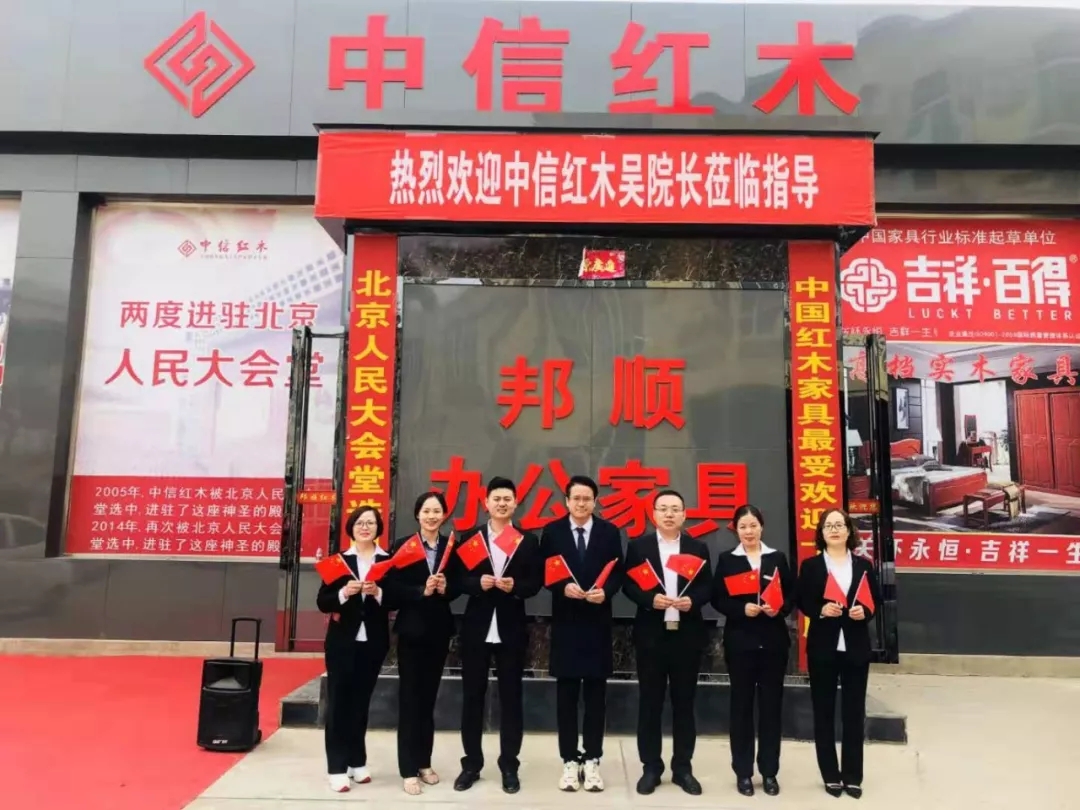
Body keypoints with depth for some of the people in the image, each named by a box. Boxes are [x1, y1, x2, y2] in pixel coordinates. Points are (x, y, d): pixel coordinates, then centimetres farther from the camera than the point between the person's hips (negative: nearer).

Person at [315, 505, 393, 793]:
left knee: (361, 701, 11)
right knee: (338, 701, 3)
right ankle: (337, 767, 11)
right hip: (342, 641, -1)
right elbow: (322, 602, -3)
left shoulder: (389, 561, 0)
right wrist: (343, 593, -21)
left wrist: (379, 594, -21)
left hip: (374, 641, 1)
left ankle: (357, 761, 24)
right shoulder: (339, 559, 0)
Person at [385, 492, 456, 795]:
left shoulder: (451, 546, 2)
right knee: (410, 697, 2)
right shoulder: (402, 545, -5)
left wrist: (445, 588, -15)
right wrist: (422, 591, -23)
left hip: (440, 629, 3)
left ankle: (424, 762, 25)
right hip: (412, 629, -3)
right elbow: (393, 587, -10)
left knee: (429, 696, 13)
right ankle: (409, 769, 10)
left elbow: (458, 587, 5)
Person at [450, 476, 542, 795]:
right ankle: (471, 764, 21)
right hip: (476, 627, 1)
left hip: (512, 629, 0)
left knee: (511, 697, 7)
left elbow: (535, 583, 0)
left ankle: (509, 766, 19)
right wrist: (478, 583, -19)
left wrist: (515, 587, -19)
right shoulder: (469, 537, 4)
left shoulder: (528, 541, 4)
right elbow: (457, 579, -1)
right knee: (472, 696, 8)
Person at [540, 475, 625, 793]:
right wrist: (563, 588, -17)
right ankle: (569, 761, 16)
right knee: (566, 693, 6)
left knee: (596, 692, 7)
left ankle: (592, 761, 17)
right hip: (565, 621, 0)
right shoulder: (552, 531, 1)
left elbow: (619, 574, 2)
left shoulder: (610, 532, 3)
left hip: (597, 621, 1)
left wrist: (605, 591, -16)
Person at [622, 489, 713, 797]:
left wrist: (692, 601, -15)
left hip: (687, 635, 1)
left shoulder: (698, 548, 7)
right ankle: (651, 767, 17)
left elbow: (708, 587, 4)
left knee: (684, 702, 9)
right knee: (650, 702, 6)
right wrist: (650, 599, -17)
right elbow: (629, 584, -1)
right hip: (651, 635, -1)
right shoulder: (638, 546, 3)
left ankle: (682, 768, 22)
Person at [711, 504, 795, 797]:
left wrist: (780, 608, -13)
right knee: (741, 705, 5)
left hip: (773, 641, 2)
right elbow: (717, 599, -2)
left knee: (771, 704, 7)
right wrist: (742, 609, -17)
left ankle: (769, 771, 20)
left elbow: (792, 594, 6)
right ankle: (743, 771, 16)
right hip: (740, 641, -1)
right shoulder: (727, 560, 2)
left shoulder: (777, 558, 7)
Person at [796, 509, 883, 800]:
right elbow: (801, 602, -1)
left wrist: (865, 611, -12)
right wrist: (820, 610, -18)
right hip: (822, 648, -1)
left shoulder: (863, 565, 6)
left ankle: (852, 776, 21)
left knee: (854, 712, 8)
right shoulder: (810, 565, 0)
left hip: (856, 648, 2)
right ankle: (831, 775, 19)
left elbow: (876, 600, 7)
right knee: (824, 712, 6)